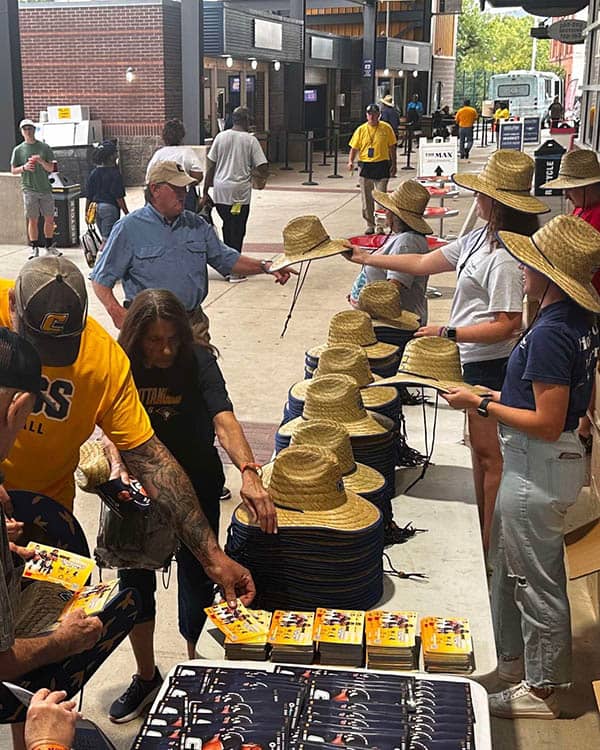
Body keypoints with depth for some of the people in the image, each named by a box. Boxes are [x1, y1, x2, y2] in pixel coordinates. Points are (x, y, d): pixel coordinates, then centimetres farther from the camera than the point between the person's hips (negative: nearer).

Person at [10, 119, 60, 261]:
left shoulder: (44, 147, 6)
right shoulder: (18, 150, 5)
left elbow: (50, 168, 5)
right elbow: (13, 170, 7)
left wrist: (41, 161, -14)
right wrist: (24, 167, -11)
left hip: (45, 188, 1)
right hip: (29, 189, -1)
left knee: (49, 218, 4)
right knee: (33, 220, 0)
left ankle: (49, 246, 18)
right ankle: (34, 248, 7)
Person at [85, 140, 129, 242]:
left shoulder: (94, 172, 6)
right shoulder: (114, 173, -11)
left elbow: (88, 196, 7)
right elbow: (119, 197, -13)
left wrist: (87, 211, 15)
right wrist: (126, 212, -6)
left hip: (96, 207, 7)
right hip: (110, 207, -7)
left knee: (105, 237, 18)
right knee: (107, 239, -7)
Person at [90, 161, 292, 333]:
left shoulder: (197, 225, 12)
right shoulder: (129, 228, -2)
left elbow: (226, 259, 17)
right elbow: (101, 278, -2)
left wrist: (264, 266, 1)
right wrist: (116, 311, -20)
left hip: (194, 323, 4)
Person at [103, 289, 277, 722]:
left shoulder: (198, 361, -20)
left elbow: (223, 418, -33)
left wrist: (249, 473, -49)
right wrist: (118, 467, -38)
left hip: (197, 486, -2)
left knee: (197, 576, 7)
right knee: (134, 579, 6)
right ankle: (147, 677, 28)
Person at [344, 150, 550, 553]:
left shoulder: (504, 258, -25)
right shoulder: (482, 238, 6)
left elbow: (506, 324, -25)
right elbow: (424, 263, 13)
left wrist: (449, 333, -21)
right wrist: (368, 259, 15)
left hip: (491, 365, -10)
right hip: (475, 360, 10)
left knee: (490, 453, 1)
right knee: (481, 449, 20)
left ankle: (491, 548, 15)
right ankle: (482, 532, 36)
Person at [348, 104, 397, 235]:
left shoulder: (386, 128, 1)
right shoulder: (361, 130, 4)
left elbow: (392, 147, 6)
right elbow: (354, 148, 6)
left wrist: (393, 165, 2)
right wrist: (350, 161, -10)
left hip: (382, 166, -2)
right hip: (365, 166, 2)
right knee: (366, 198, 5)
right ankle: (370, 225, 16)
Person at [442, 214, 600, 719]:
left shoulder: (550, 333, -25)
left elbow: (547, 425, -25)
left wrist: (483, 406, -17)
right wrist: (502, 398, 13)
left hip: (537, 467, -10)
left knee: (534, 580, 6)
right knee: (514, 569, 23)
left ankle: (542, 691, 22)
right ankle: (515, 663, 40)